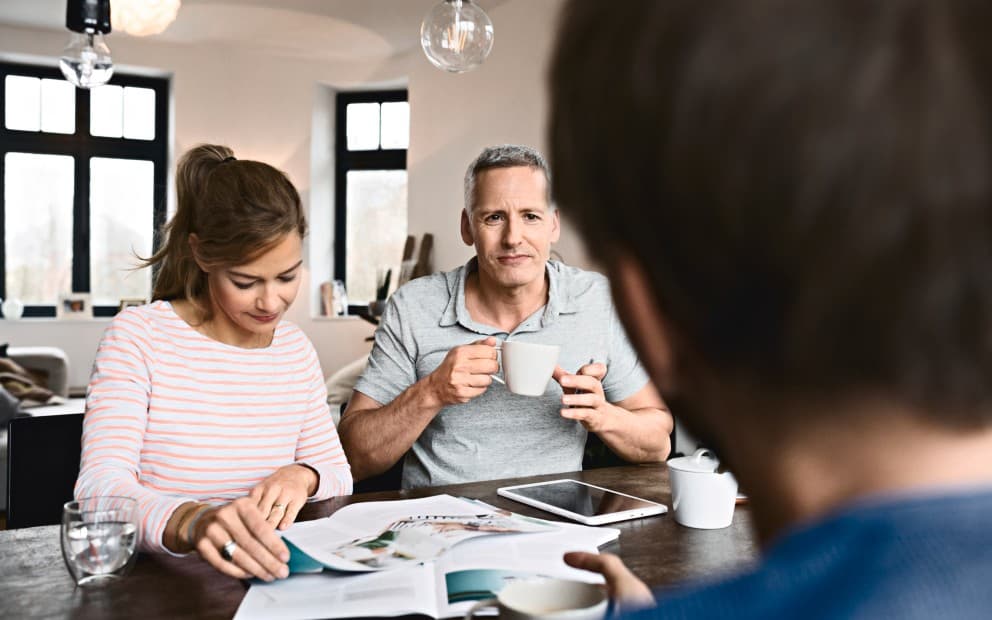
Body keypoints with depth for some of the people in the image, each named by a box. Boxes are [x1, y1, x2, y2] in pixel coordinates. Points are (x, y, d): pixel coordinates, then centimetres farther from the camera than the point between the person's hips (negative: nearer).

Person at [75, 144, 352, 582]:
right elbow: (99, 487, -19)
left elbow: (338, 476, 11)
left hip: (269, 578, 2)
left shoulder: (296, 348, 8)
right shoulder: (137, 337, -8)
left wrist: (302, 477, -12)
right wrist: (193, 522, -39)